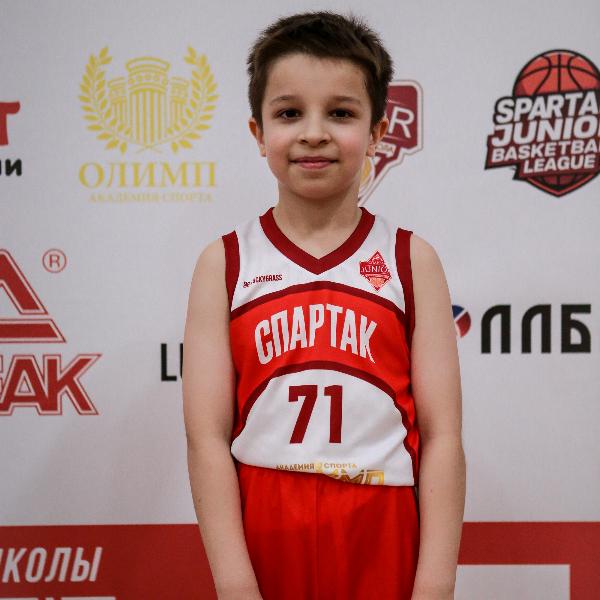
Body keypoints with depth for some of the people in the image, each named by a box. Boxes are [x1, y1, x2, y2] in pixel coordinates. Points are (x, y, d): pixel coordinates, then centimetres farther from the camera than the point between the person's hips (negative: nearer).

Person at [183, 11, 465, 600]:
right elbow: (207, 435, -5)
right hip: (261, 538, 0)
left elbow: (442, 436, -3)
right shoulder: (224, 264, 1)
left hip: (380, 544, 0)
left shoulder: (411, 261, 1)